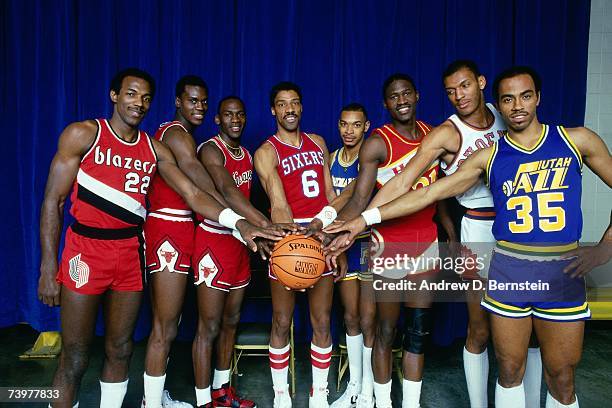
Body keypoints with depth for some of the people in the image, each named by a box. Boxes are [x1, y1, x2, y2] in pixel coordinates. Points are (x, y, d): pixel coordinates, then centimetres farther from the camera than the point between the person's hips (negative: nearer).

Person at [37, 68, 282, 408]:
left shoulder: (154, 149, 6)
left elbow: (193, 194, -3)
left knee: (119, 351, 14)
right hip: (86, 249, -3)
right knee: (74, 359, 5)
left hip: (130, 252, 4)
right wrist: (48, 267, -10)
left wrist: (240, 223, -17)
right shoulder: (83, 134, -4)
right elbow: (53, 201, -4)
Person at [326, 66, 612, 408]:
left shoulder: (576, 140, 1)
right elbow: (428, 193, -5)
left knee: (561, 377, 9)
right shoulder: (488, 157, 0)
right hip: (509, 269, 0)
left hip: (563, 272, 0)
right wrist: (365, 219, -11)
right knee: (510, 371, 11)